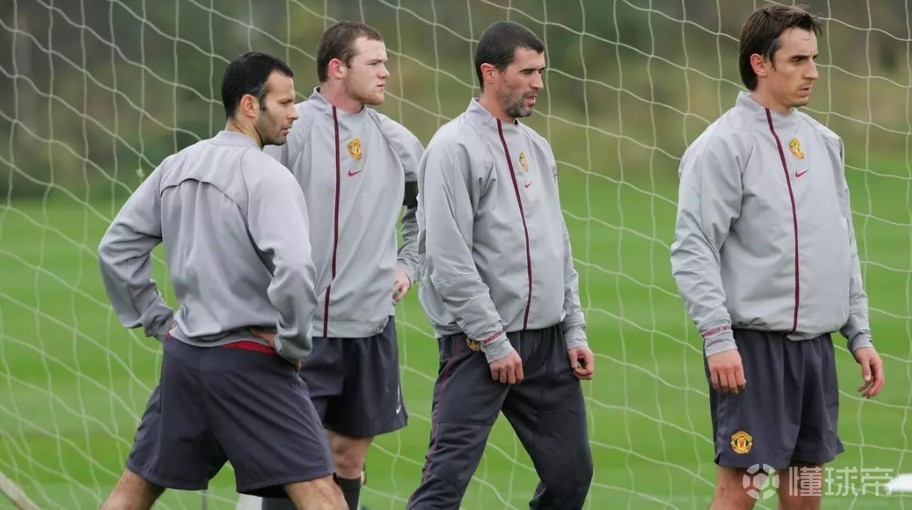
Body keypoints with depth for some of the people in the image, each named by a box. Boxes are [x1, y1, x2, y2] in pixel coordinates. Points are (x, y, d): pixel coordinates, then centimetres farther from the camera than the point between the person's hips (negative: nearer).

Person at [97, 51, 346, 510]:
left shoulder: (176, 167, 9)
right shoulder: (267, 177, -13)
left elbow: (115, 249, 14)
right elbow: (294, 269, -26)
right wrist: (294, 345, -11)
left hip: (183, 353, 7)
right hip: (249, 359, -7)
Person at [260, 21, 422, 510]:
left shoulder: (394, 140, 8)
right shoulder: (292, 130, -9)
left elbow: (426, 207, 25)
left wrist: (408, 265, 15)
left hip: (371, 325, 5)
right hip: (301, 325, -5)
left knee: (349, 455, 11)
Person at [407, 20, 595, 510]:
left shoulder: (536, 147, 16)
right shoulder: (455, 148, -9)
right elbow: (448, 258, -15)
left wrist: (574, 331, 12)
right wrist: (494, 341, -16)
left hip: (548, 343, 8)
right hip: (480, 345, -8)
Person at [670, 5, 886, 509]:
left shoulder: (823, 142, 14)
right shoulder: (724, 145, -9)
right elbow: (692, 250, -13)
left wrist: (860, 334, 15)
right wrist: (717, 338, -20)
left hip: (815, 344, 7)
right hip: (753, 344, -7)